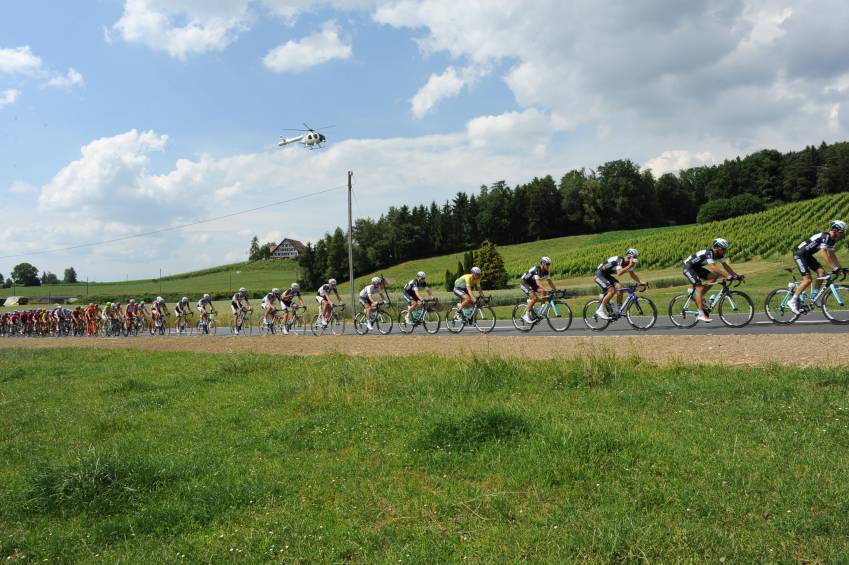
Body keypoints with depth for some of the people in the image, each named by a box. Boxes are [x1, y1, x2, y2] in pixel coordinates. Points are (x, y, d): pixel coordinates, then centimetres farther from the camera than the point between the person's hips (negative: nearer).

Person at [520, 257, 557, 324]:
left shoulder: (546, 271, -6)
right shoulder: (536, 270, -30)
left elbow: (550, 281, -2)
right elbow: (537, 282, -41)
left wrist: (555, 289, -13)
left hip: (532, 283, 8)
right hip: (524, 282, -8)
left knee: (543, 292, -14)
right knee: (534, 298, -24)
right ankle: (526, 315, -12)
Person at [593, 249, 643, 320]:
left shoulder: (627, 262, 0)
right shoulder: (619, 260, -26)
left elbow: (632, 274, 12)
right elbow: (619, 273, -40)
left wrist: (640, 282, 2)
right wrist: (630, 266, -37)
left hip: (607, 275, 9)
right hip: (599, 275, -9)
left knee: (619, 287, -9)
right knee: (611, 291, -22)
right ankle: (600, 311, -13)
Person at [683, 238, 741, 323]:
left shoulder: (719, 254, -2)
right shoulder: (709, 253, -29)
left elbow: (726, 266, -2)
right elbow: (713, 267, -40)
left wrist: (736, 275, -13)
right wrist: (727, 276, -44)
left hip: (697, 268, 9)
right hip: (688, 268, -9)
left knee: (713, 277, -7)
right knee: (700, 288, -18)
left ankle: (700, 297, 5)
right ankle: (701, 315, -18)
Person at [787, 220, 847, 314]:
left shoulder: (831, 239, 6)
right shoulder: (825, 236, -23)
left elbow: (832, 254, 13)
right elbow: (823, 254, -32)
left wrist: (840, 267, 6)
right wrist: (834, 268, -34)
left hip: (807, 255, 9)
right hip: (799, 254, -9)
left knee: (821, 272, -3)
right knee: (808, 279, -15)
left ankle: (814, 296, 7)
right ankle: (792, 301, -9)